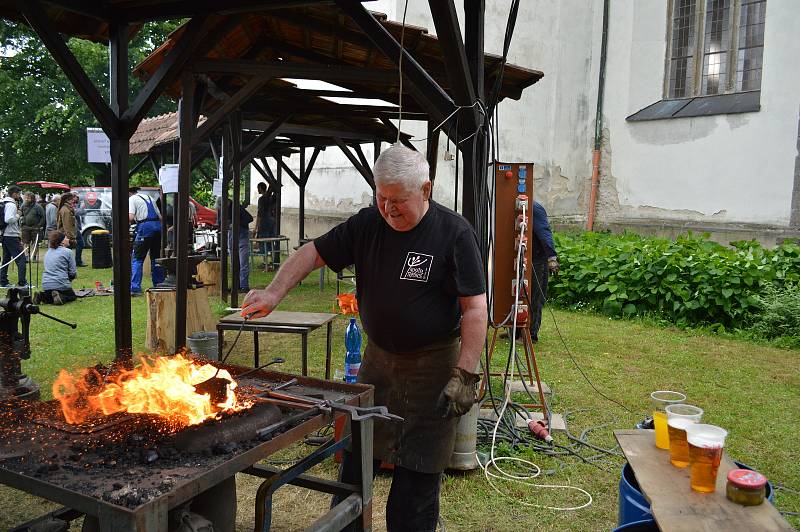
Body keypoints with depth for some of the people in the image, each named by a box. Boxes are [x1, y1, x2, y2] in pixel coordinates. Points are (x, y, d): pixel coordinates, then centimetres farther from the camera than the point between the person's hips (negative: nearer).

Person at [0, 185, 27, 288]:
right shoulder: (11, 205, -15)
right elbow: (9, 219, -26)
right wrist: (18, 215, -12)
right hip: (11, 236, -10)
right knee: (21, 259, -7)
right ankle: (22, 282, -10)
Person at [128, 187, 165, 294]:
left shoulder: (132, 199, 5)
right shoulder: (149, 197, 26)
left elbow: (130, 218, -9)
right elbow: (160, 216, 21)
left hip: (145, 227, -6)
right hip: (158, 226, 6)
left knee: (137, 259, -3)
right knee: (156, 258, 15)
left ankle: (135, 288, -9)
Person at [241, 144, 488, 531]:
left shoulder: (454, 233, -14)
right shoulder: (367, 224, -1)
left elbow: (474, 309, -15)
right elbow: (313, 252, 5)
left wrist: (465, 375, -20)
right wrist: (274, 293, -10)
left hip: (432, 365, -4)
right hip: (378, 357, 5)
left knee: (418, 471, 4)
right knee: (356, 455, 15)